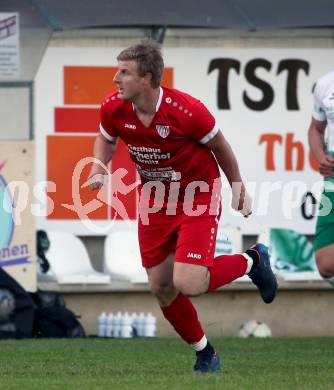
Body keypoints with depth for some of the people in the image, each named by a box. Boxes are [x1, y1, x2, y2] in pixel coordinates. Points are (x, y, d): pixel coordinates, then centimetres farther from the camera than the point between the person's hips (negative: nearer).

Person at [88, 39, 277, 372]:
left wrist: (238, 188, 5)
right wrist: (98, 169, -9)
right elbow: (106, 139, 11)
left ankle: (252, 261, 11)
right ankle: (204, 354, 28)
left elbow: (219, 146, -8)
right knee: (161, 289, 5)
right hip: (155, 198, 5)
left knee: (189, 284, -19)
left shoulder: (186, 110, -27)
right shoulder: (113, 109, -13)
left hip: (198, 194, -5)